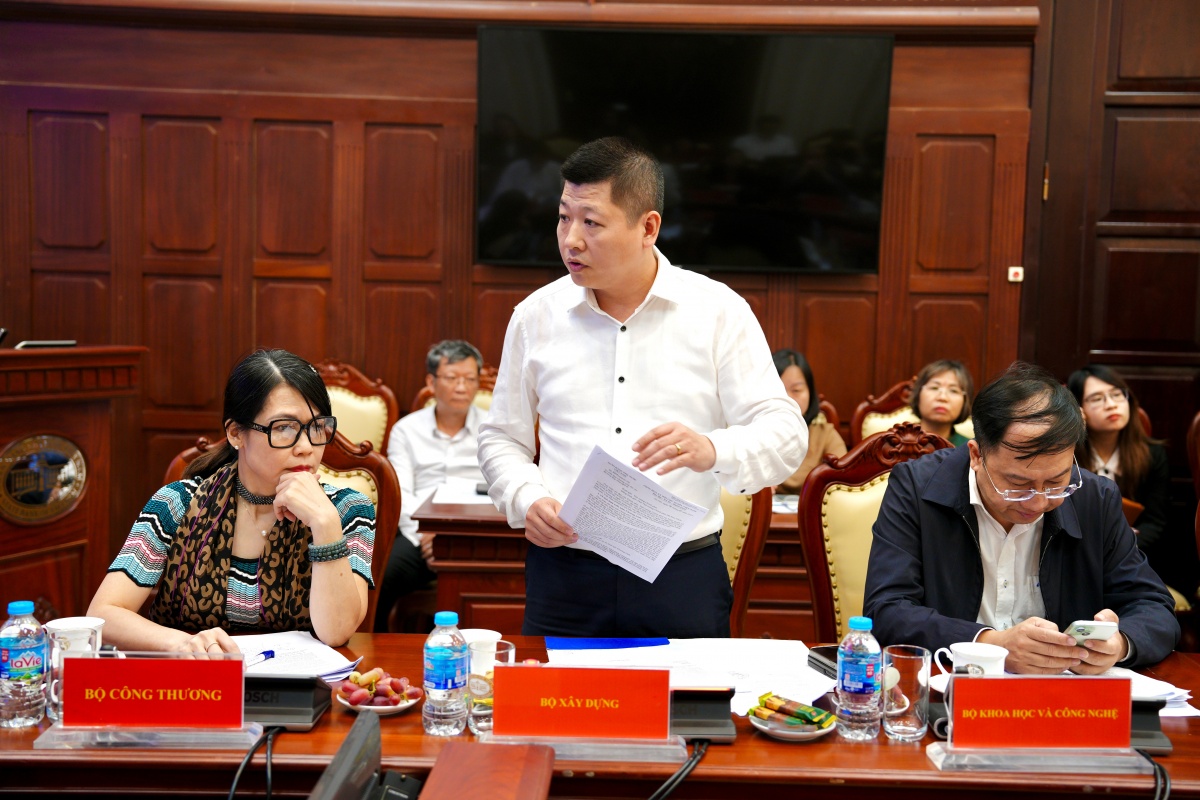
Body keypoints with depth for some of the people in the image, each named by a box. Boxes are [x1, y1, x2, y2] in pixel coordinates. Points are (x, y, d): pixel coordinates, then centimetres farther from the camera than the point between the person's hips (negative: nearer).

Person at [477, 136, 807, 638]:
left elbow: (785, 433, -4)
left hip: (685, 577, -1)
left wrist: (712, 451, -24)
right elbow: (501, 440, 14)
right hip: (565, 573, 2)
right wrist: (527, 500, -6)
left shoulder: (719, 311, 0)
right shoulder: (536, 315, 6)